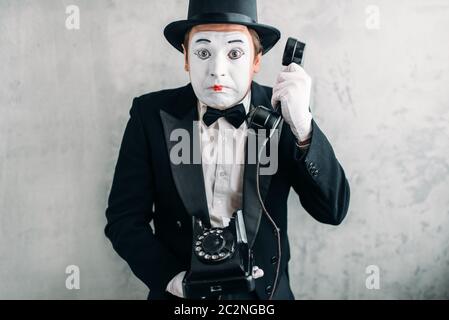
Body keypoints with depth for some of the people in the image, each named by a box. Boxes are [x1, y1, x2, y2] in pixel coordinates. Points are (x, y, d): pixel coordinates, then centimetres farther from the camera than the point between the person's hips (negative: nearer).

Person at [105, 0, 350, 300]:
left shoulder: (280, 111, -11)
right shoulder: (152, 114, -12)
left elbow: (333, 211, -16)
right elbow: (124, 218, -9)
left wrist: (303, 125, -29)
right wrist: (173, 278, -23)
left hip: (265, 290, 2)